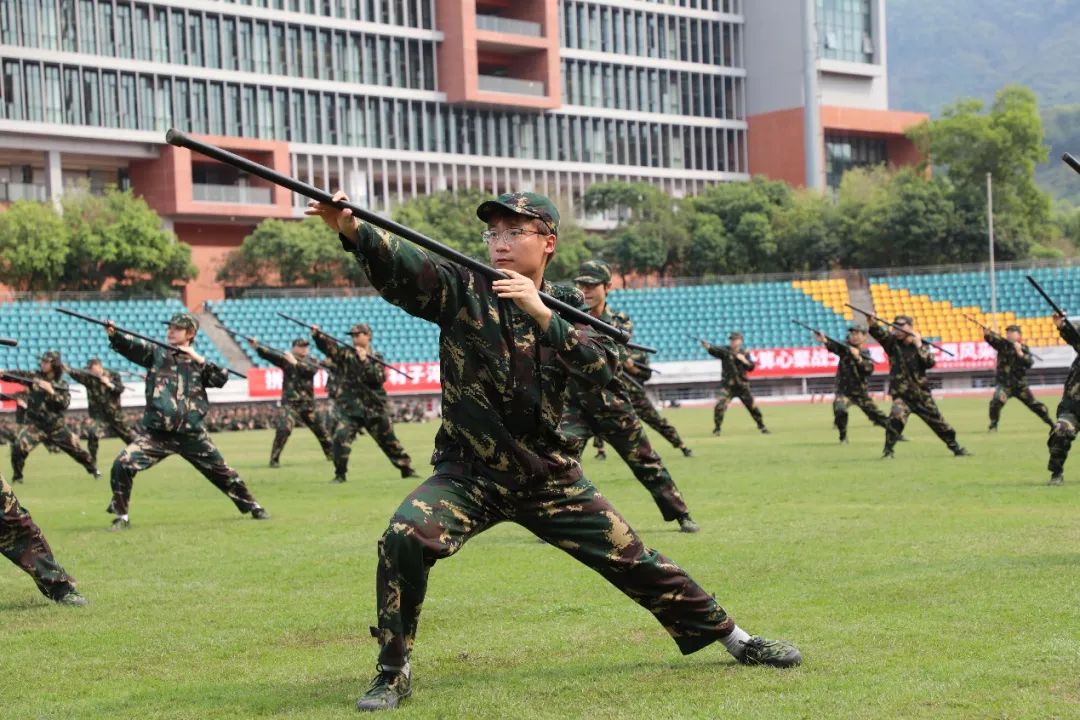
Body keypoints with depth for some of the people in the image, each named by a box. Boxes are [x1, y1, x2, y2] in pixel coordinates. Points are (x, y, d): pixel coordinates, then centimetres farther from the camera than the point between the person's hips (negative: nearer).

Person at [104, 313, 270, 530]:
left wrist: (198, 359, -11)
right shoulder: (156, 352, 6)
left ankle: (253, 507, 31)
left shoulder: (198, 361, 10)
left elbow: (221, 379, -5)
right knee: (122, 465, -18)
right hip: (156, 432, -1)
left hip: (191, 434, 1)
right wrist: (113, 334, -32)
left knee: (222, 472, 11)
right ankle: (121, 517, -2)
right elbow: (130, 345, -13)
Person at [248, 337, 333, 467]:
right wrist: (256, 347, -35)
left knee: (319, 429, 17)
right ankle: (274, 459, -14)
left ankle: (331, 454, 37)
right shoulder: (286, 358, -3)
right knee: (283, 429, -22)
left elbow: (310, 370, -18)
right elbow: (270, 354, -19)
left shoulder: (311, 361, 4)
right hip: (290, 403, -3)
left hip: (307, 403, 3)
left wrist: (295, 362, -26)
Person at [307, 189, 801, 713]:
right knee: (405, 536, -28)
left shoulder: (567, 307, 2)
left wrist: (540, 314, -27)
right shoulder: (462, 289, -6)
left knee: (633, 560, 5)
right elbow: (399, 266, -25)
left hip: (548, 477, 2)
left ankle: (733, 638, 26)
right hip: (468, 473, -2)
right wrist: (351, 228, -44)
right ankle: (393, 672, -10)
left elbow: (602, 366, -17)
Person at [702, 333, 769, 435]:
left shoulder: (745, 354, 2)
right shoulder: (725, 350, -4)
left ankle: (762, 426, 26)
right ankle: (717, 429, -4)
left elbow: (751, 367, -5)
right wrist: (708, 346, -43)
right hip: (727, 385, -2)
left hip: (742, 385, 2)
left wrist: (744, 360, -22)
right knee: (719, 406, -18)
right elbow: (714, 350, -23)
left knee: (752, 406, 7)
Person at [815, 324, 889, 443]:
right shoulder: (845, 347, -6)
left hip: (860, 392, 2)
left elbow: (869, 370, -19)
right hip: (844, 391, -2)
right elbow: (834, 346, -29)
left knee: (875, 414, 6)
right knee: (840, 410, -27)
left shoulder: (866, 354, -1)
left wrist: (858, 358, -33)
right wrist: (825, 340, -52)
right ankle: (843, 437, -7)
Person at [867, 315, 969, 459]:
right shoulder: (892, 343, -1)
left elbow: (930, 363, -14)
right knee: (896, 417, -30)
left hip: (922, 395, 2)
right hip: (901, 395, -2)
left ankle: (956, 448, 32)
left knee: (939, 423, 11)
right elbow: (880, 333, -22)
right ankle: (888, 451, -17)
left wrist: (918, 345, -17)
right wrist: (873, 324, -42)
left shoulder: (921, 345, 1)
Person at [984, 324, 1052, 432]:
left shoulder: (1024, 349, -1)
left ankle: (1052, 425, 24)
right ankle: (993, 426, -12)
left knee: (1035, 405, 8)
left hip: (1020, 384, 1)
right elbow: (989, 337, -19)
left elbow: (1029, 362, -17)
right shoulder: (1003, 344, -3)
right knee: (996, 402, -27)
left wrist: (1020, 352, -28)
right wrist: (987, 331, -40)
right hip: (1004, 383, -1)